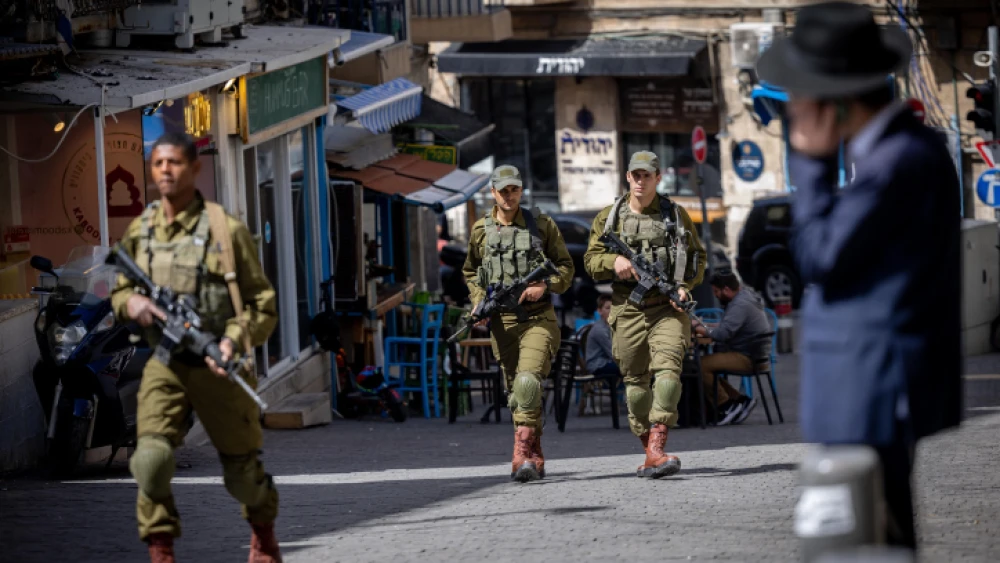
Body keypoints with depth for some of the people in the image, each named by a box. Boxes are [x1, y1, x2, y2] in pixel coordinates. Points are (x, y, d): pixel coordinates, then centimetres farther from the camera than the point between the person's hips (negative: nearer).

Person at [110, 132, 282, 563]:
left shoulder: (226, 230, -7)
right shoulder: (139, 232, 5)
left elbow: (263, 304, -3)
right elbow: (120, 290, 19)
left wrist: (236, 339, -21)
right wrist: (131, 303, -5)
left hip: (216, 366, -2)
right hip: (165, 366, 2)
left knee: (242, 473, 9)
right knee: (152, 458, -22)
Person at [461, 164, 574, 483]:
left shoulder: (542, 226, 3)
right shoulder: (481, 231, 8)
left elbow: (566, 266, 8)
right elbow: (470, 272, 22)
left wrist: (545, 286, -11)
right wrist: (479, 302, 4)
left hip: (538, 318, -3)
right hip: (502, 321, 3)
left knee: (528, 382, -21)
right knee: (515, 390, 6)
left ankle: (522, 458, -26)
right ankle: (535, 459, 18)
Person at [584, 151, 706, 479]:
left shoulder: (675, 215, 9)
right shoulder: (609, 218, 10)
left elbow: (697, 255, 14)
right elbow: (591, 260, 7)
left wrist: (685, 286, -3)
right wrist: (614, 262, -15)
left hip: (668, 307, -2)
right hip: (628, 309, 2)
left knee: (668, 369, -20)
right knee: (635, 381, 5)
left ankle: (657, 452, -28)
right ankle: (649, 450, 18)